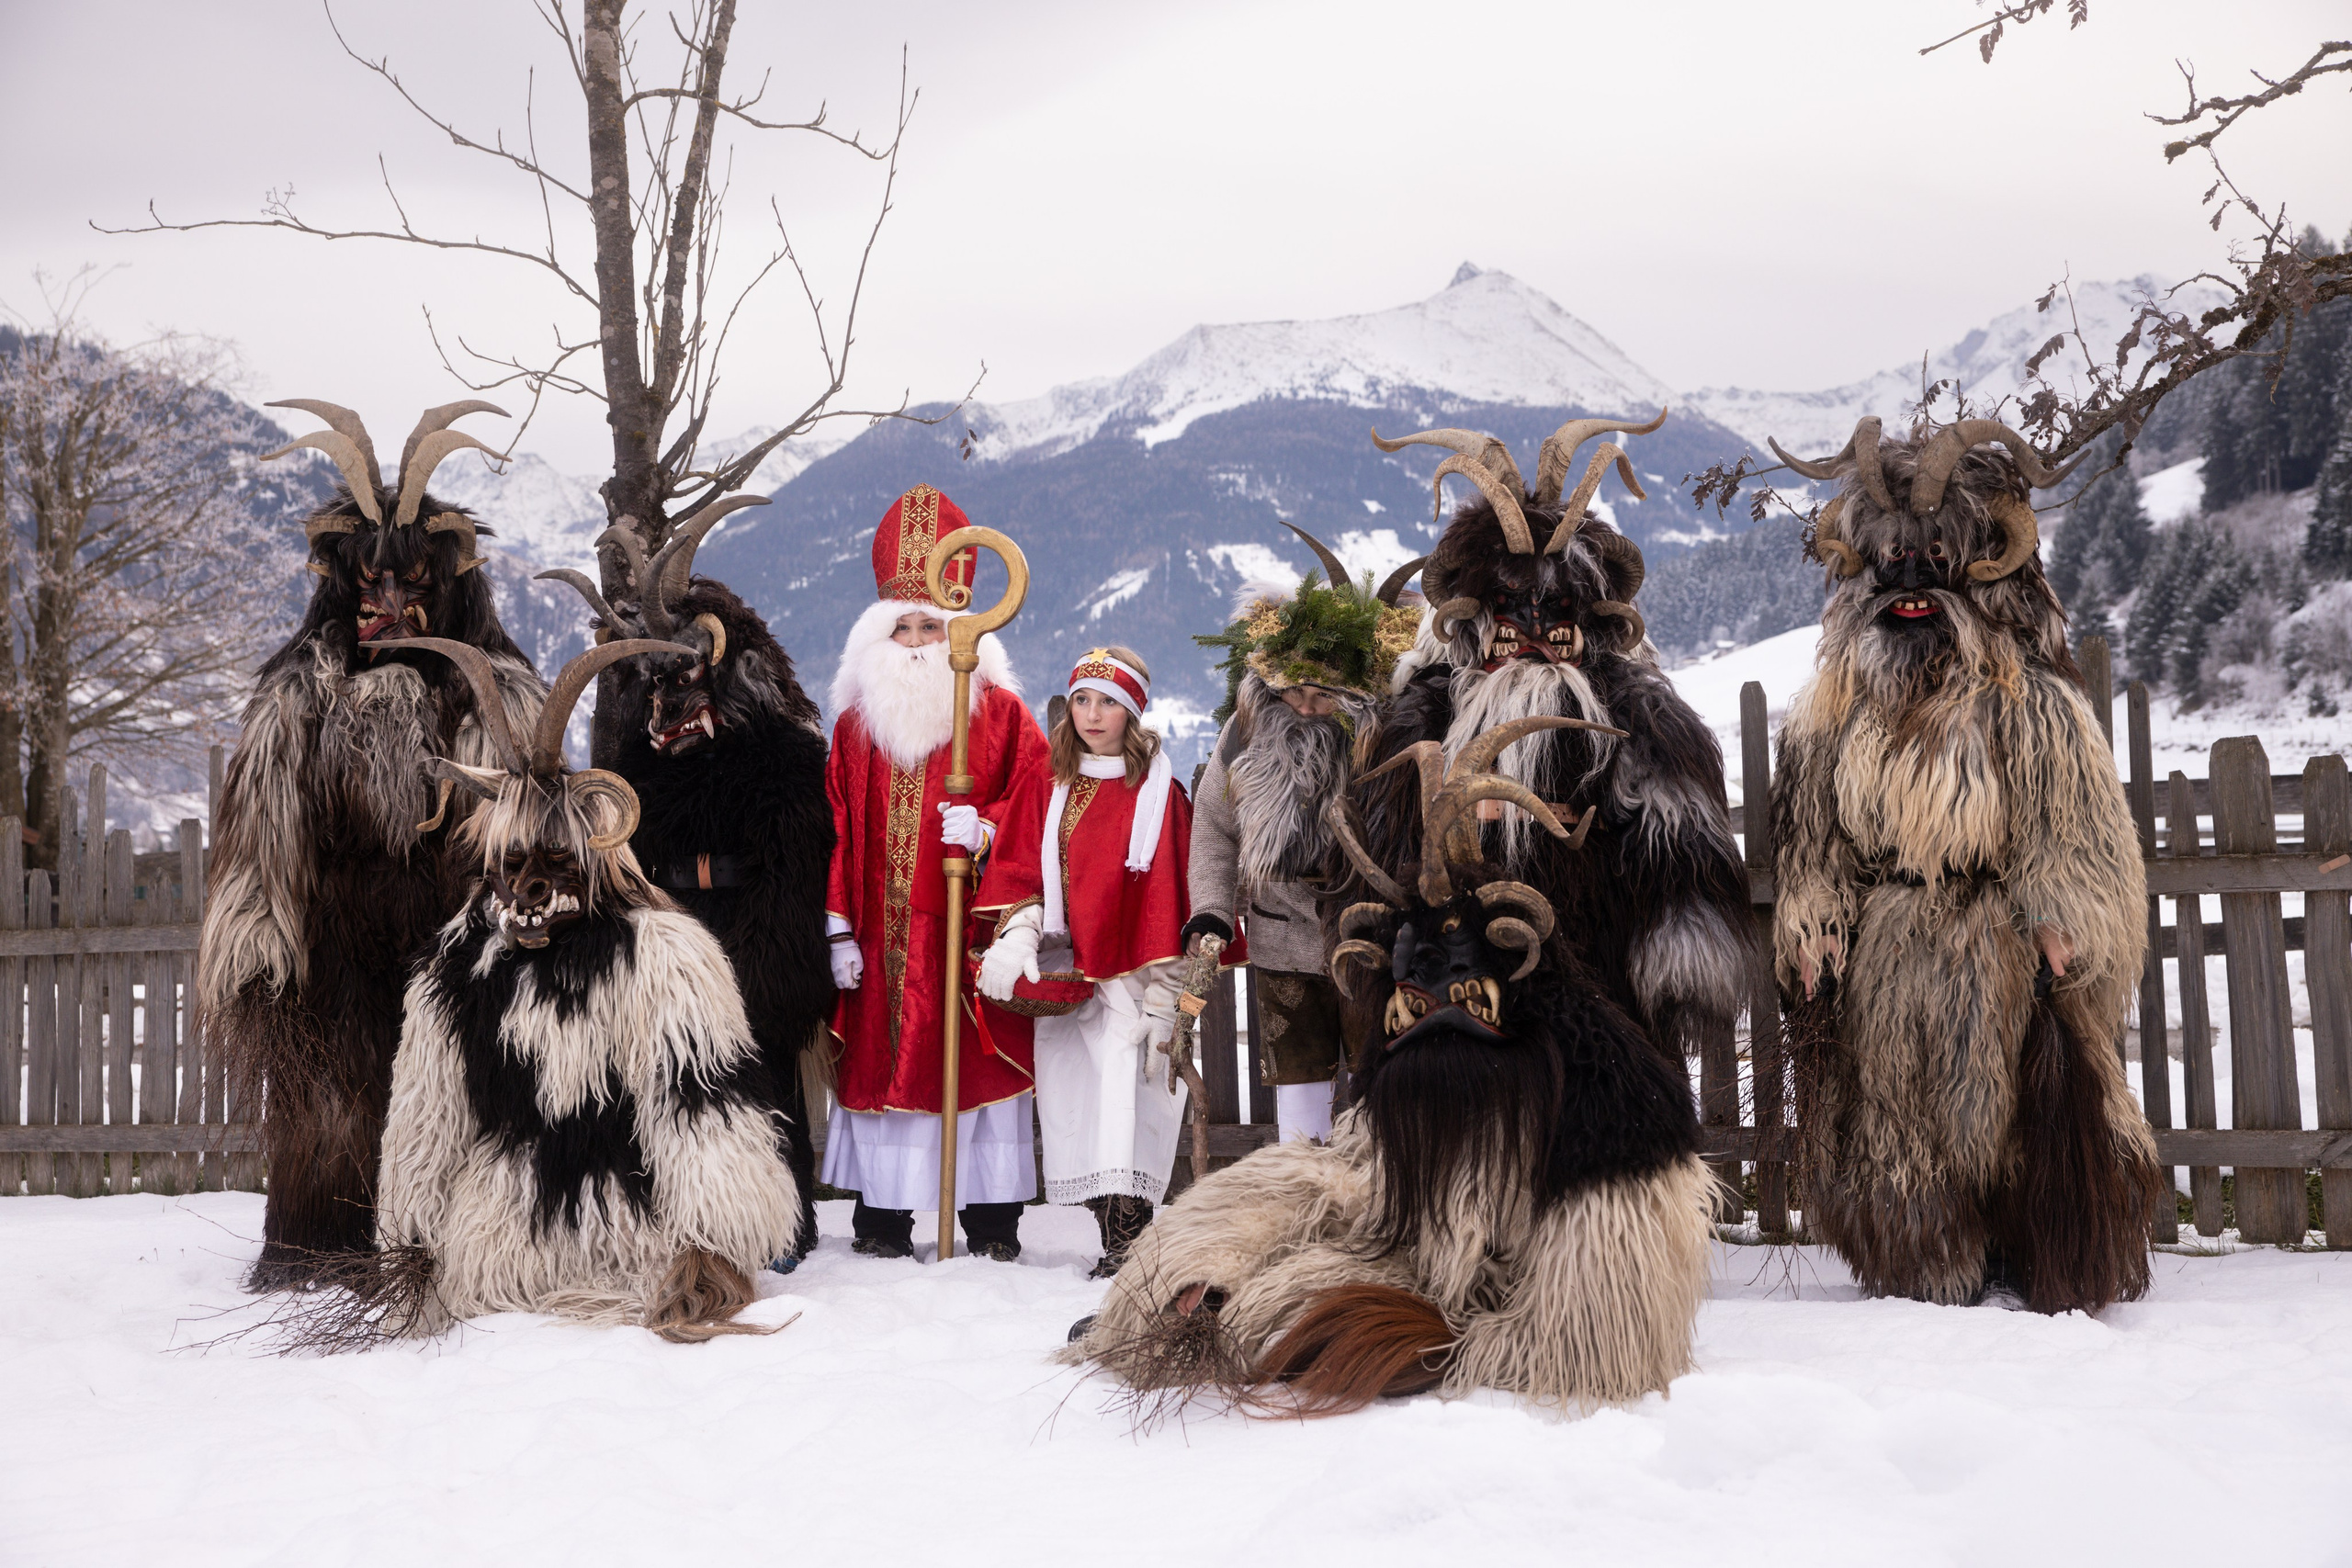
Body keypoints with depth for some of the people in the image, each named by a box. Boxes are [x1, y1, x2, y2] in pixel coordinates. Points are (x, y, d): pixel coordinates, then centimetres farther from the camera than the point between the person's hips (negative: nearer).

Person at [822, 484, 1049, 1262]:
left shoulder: (1000, 714, 4)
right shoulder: (855, 721, 11)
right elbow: (837, 831, 7)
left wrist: (987, 829, -17)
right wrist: (838, 924, 0)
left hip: (968, 927, -2)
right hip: (881, 932, 2)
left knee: (977, 1058, -1)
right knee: (878, 1055, 3)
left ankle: (992, 1223, 7)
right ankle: (882, 1219, 12)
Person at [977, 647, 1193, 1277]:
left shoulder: (1157, 791, -2)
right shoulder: (1047, 784, 11)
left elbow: (1165, 896, -3)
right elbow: (1021, 870, 9)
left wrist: (1162, 999, -6)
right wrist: (1017, 936, -12)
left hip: (1128, 975, -4)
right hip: (1060, 973, 4)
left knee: (1124, 1096, -15)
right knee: (1070, 1097, 0)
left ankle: (1127, 1234, -16)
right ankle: (1115, 1239, 5)